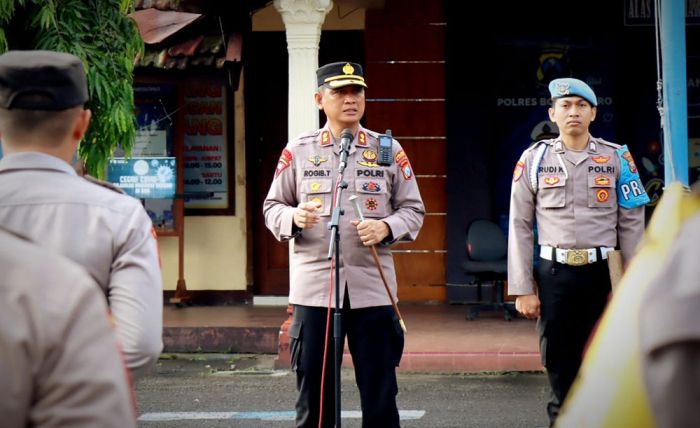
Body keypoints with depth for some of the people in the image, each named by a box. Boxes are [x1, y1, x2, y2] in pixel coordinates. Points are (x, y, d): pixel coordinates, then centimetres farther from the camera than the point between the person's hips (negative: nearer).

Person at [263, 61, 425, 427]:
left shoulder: (389, 150, 7)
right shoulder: (298, 150, 7)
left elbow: (413, 210, 10)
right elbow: (272, 206, 11)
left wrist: (386, 228, -11)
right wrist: (293, 217, -12)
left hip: (372, 289, 0)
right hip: (313, 289, 0)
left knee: (380, 397, 3)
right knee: (313, 396, 5)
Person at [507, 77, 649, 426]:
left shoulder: (616, 158, 3)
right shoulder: (534, 159, 3)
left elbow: (632, 225, 4)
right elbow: (520, 226, 2)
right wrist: (522, 289, -2)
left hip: (603, 273, 0)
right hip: (554, 273, 0)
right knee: (558, 357, 5)